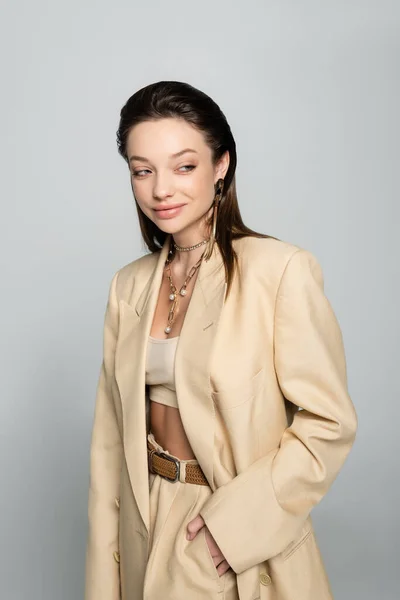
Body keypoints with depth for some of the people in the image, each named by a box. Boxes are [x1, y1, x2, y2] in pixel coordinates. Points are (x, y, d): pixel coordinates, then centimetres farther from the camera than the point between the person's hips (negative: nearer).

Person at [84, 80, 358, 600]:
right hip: (147, 534, 5)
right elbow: (111, 437, 2)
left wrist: (235, 519, -20)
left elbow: (330, 424, -15)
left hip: (247, 547, -4)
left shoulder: (282, 270, -18)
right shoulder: (129, 287, 0)